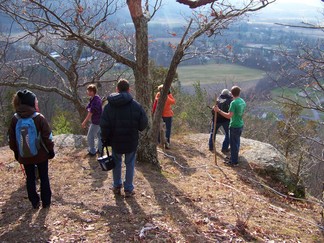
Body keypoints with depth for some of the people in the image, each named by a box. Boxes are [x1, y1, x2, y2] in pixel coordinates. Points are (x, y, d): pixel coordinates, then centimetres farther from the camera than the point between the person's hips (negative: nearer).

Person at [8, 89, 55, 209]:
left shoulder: (15, 119, -6)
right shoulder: (39, 118, -16)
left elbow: (11, 138, 3)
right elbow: (47, 136, -12)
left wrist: (16, 152, 15)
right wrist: (51, 150, 1)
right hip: (41, 154, -2)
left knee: (30, 178, 15)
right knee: (44, 178, 12)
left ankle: (35, 202, 21)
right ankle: (46, 201, 19)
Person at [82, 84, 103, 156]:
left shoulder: (95, 101, -27)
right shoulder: (93, 98, 3)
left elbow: (90, 113, -24)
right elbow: (90, 111, 11)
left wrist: (84, 122, -15)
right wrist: (85, 120, 15)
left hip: (96, 122, -9)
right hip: (99, 121, 9)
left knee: (90, 137, 4)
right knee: (99, 135, 19)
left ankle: (92, 151, 16)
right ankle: (100, 149, 32)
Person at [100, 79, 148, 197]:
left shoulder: (109, 106, -7)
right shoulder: (136, 105, -11)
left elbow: (104, 125, -7)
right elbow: (143, 124, -9)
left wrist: (105, 139, 7)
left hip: (115, 141, 1)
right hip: (131, 141, -1)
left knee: (116, 163, 20)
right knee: (130, 164, 12)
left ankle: (117, 186, 29)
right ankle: (128, 189, 17)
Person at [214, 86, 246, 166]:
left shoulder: (233, 103, -22)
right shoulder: (243, 101, 4)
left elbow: (229, 116, -29)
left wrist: (218, 110, -27)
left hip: (234, 126, -8)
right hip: (241, 125, 8)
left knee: (233, 144, 2)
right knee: (236, 142, 20)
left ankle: (234, 161, 11)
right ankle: (234, 157, 34)